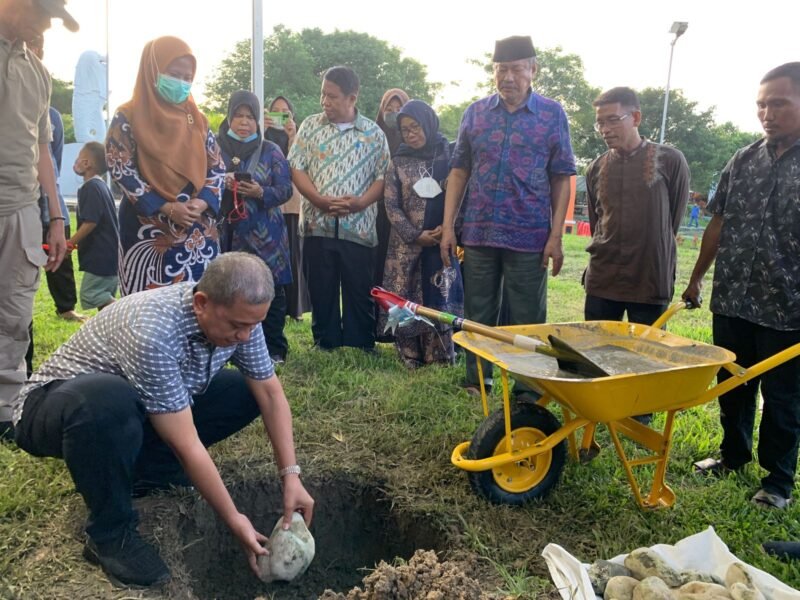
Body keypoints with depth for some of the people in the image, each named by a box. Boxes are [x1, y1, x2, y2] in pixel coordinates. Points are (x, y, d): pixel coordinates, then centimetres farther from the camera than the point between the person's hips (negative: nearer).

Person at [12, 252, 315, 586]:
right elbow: (187, 445, -33)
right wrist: (233, 520, -25)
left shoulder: (238, 315, -17)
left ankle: (140, 469, 4)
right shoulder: (153, 332, -38)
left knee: (248, 390, -5)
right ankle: (110, 532, -15)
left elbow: (271, 393, -9)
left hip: (142, 412, 7)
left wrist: (290, 476, -16)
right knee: (109, 401, -41)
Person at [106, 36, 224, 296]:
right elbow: (121, 170, -7)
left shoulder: (196, 119, 11)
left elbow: (217, 165, 9)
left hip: (199, 231, 4)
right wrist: (164, 207, -16)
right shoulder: (128, 117, -1)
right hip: (148, 231, -3)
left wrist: (203, 201, -10)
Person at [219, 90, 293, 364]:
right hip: (228, 232, 1)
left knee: (270, 291, 0)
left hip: (265, 234, 0)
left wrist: (261, 192, -18)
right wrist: (221, 184, -16)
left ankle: (274, 349, 11)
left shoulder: (271, 151, 7)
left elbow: (285, 190, 1)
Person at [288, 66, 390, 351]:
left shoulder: (373, 133, 5)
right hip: (318, 225, 1)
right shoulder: (310, 126, 7)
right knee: (321, 292, 7)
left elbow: (383, 176, 2)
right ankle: (325, 347, 20)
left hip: (359, 228, -1)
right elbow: (296, 168, 2)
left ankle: (361, 351, 17)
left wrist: (360, 202, -15)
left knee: (360, 293, 5)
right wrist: (319, 200, -13)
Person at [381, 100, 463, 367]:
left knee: (440, 298, 1)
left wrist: (448, 227, -14)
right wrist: (416, 235, -9)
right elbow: (391, 204, 2)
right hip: (407, 243, 1)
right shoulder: (398, 162, 7)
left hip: (443, 241, -1)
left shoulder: (449, 155, 3)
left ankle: (440, 357, 10)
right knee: (406, 299, 0)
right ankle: (410, 356, 10)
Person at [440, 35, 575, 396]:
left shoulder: (552, 114, 1)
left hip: (529, 237, -2)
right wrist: (448, 226, 2)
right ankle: (476, 385, 25)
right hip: (478, 233, 3)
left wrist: (556, 236, -7)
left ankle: (527, 393, 19)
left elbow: (561, 179, 0)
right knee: (477, 316, 11)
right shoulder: (475, 113, 7)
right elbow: (459, 171, 9)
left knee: (527, 321, 6)